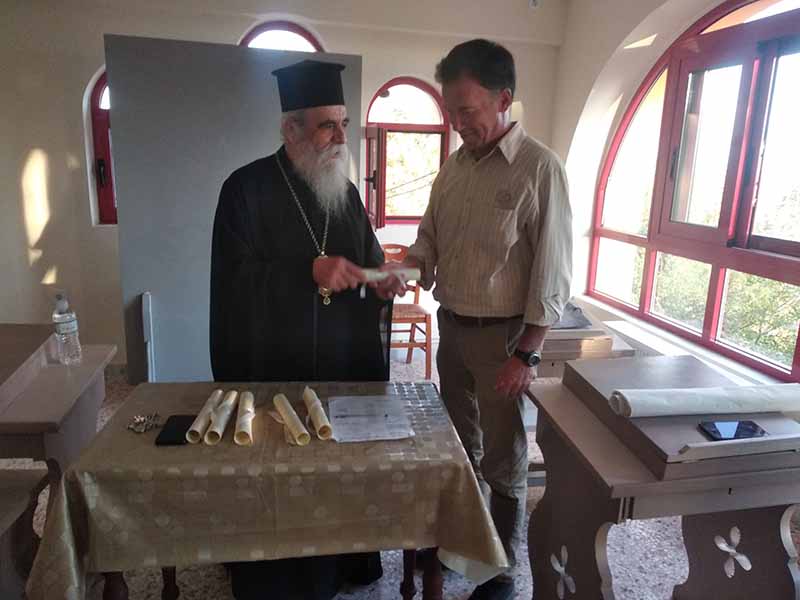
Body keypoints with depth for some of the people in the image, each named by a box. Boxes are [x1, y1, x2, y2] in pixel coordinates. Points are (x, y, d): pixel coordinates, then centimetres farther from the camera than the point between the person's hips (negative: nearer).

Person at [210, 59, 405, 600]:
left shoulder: (346, 192, 10)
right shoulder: (247, 188, -7)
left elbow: (369, 260, 17)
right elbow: (233, 277, -12)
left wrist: (380, 283, -6)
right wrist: (310, 271, -22)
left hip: (346, 363, 5)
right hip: (273, 368, -4)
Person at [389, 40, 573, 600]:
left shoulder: (539, 167, -14)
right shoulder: (455, 165, 6)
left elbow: (552, 273, -14)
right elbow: (430, 235, 13)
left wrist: (527, 355, -15)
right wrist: (405, 266, -8)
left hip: (501, 334, -6)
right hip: (452, 325, 6)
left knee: (503, 459, 8)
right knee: (460, 444, 20)